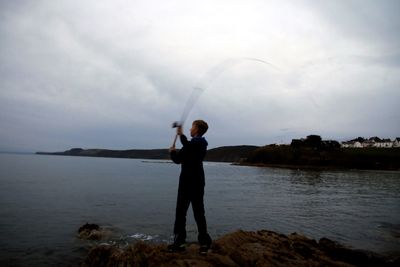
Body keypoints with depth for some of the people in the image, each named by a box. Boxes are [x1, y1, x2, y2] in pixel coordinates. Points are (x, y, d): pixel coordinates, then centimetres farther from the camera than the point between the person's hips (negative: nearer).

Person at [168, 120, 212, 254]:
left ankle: (180, 241, 8)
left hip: (188, 182, -8)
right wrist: (181, 135, 34)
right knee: (199, 212, 10)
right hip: (198, 181, 8)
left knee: (181, 212, 3)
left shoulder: (192, 144, -17)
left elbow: (177, 160, -13)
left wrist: (172, 151, 7)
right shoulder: (201, 143, 8)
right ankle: (204, 242, 11)